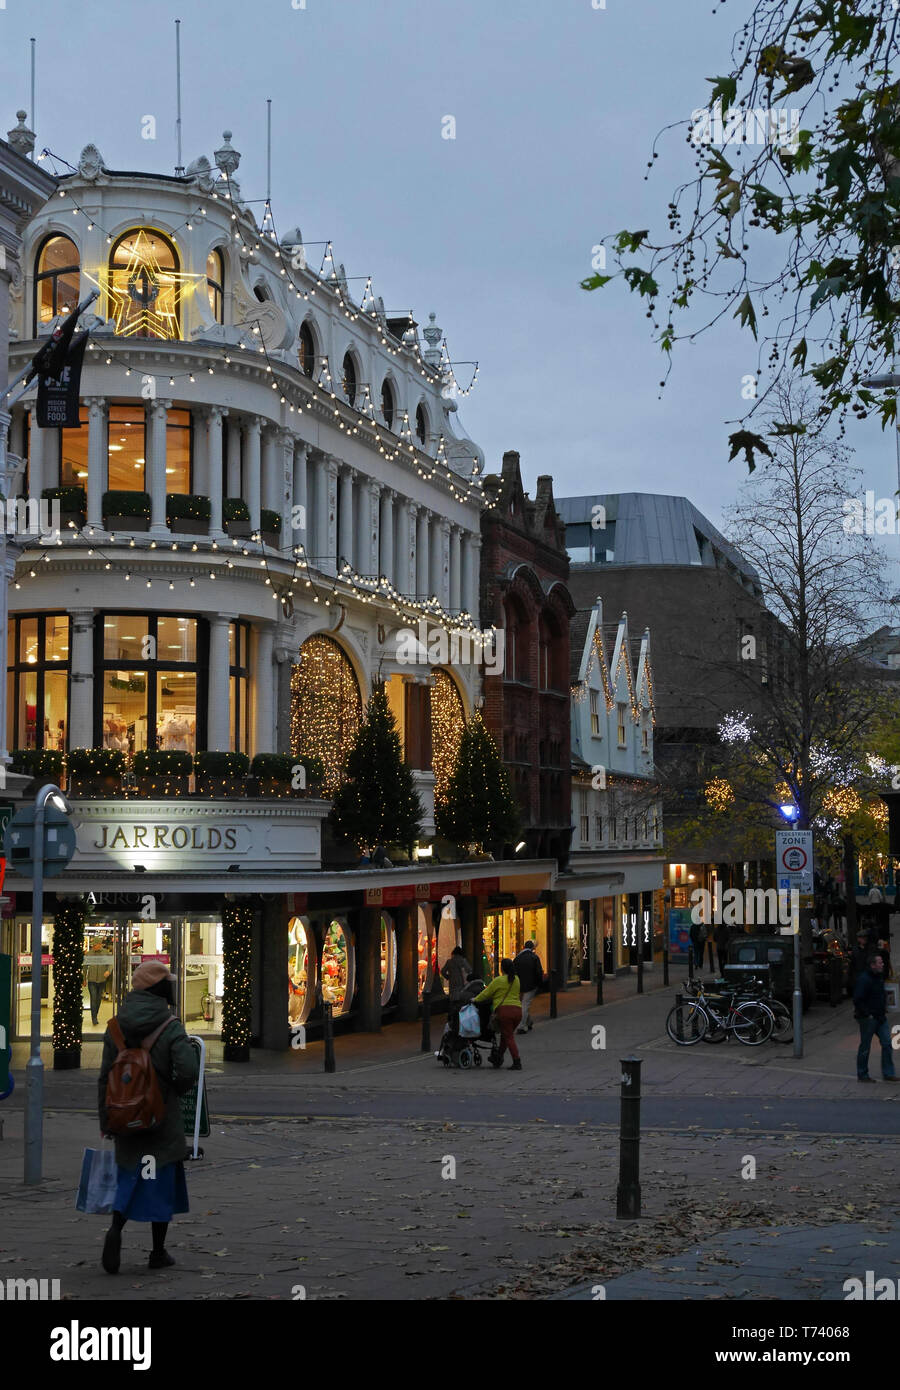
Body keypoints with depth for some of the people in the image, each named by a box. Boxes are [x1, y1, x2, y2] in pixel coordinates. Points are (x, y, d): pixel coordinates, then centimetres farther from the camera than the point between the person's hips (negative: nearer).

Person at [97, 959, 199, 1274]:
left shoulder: (116, 1026, 2)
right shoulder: (171, 1027, -12)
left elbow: (105, 1076, 4)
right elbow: (187, 1071, -22)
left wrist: (105, 1120, 11)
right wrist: (176, 1089, 1)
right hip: (162, 1118, -4)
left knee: (129, 1176, 16)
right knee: (161, 1180, 8)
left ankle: (116, 1228, -8)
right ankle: (158, 1252, 15)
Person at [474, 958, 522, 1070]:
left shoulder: (499, 980, -4)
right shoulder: (516, 979, 14)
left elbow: (486, 994, 3)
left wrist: (475, 1000, 17)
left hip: (504, 1009, -6)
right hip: (518, 1010, 6)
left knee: (509, 1037, -2)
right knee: (505, 1035, 18)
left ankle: (517, 1062, -8)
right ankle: (498, 1058, 23)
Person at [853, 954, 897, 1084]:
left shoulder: (880, 977, 11)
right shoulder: (864, 979, -17)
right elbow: (857, 1000, -21)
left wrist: (884, 1011, 14)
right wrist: (867, 1015, -19)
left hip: (881, 1018, 8)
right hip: (868, 1019, -8)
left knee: (887, 1044, 2)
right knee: (865, 1046, 2)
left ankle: (888, 1073, 9)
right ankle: (862, 1075, 12)